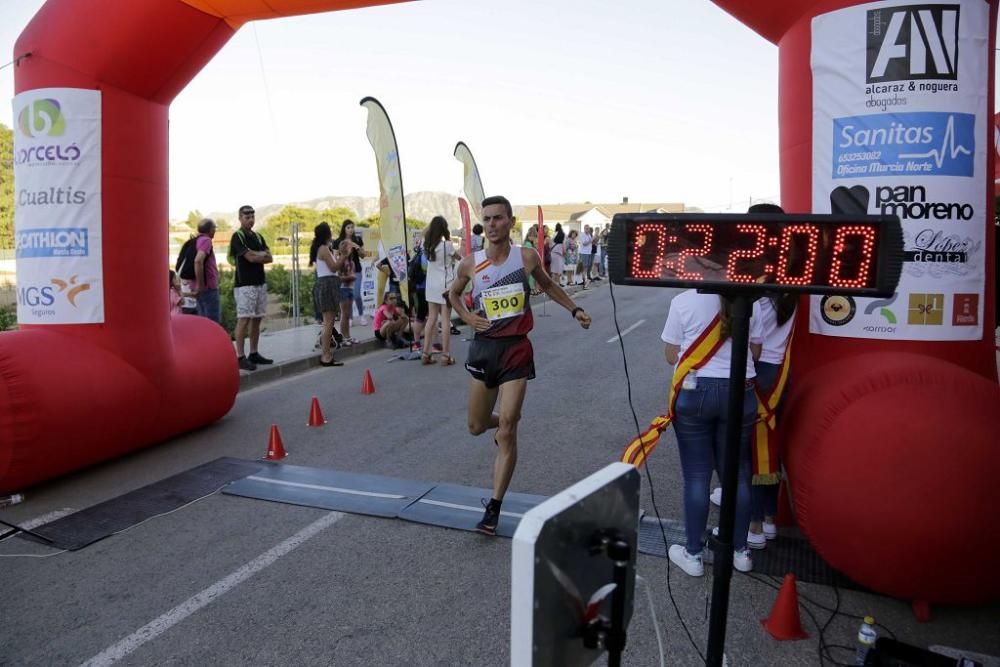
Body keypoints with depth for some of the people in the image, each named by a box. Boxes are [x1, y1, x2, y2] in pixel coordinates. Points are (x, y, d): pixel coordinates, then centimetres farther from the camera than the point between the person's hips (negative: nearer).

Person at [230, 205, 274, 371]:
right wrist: (261, 254, 2)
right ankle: (240, 357, -7)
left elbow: (269, 258, 7)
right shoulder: (237, 237, -6)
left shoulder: (258, 237, 16)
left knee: (257, 319, 9)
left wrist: (255, 255, -8)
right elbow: (250, 257, -17)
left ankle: (254, 353, 16)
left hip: (260, 283, 7)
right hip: (244, 284, -7)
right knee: (244, 319, -9)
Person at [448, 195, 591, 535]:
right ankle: (502, 421, 50)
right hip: (484, 347, 2)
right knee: (476, 426, 12)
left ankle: (494, 509, 4)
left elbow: (548, 285, 16)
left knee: (507, 431, -6)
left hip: (516, 349, -2)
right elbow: (454, 294, 18)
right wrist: (467, 317, -1)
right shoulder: (470, 264, -2)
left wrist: (575, 309, 5)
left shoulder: (527, 257, -4)